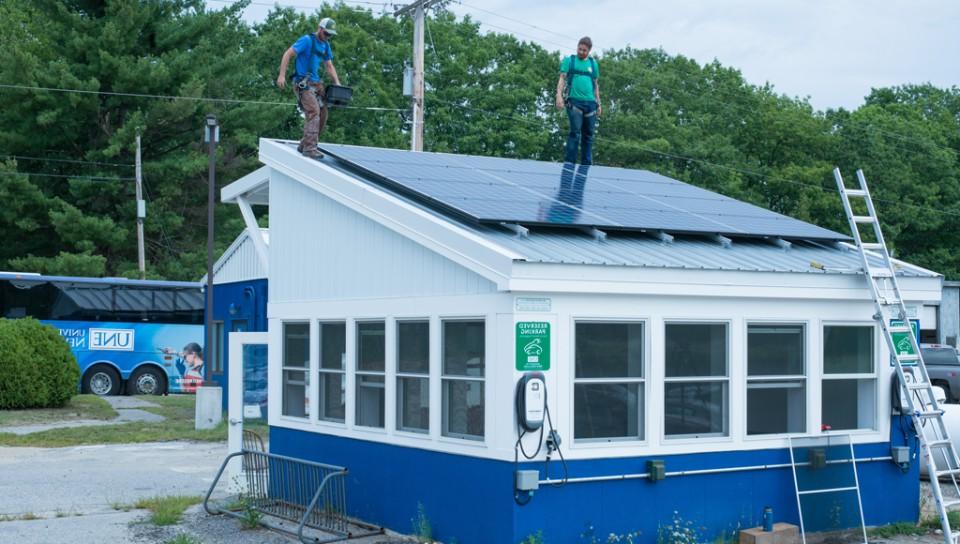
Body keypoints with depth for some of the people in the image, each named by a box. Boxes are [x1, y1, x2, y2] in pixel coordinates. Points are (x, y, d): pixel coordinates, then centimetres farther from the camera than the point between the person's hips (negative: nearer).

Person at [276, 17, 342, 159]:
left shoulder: (326, 46, 15)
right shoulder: (307, 40, -9)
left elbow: (329, 66, 20)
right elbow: (288, 54, -11)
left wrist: (337, 83, 5)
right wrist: (282, 75, -19)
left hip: (316, 83, 8)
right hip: (303, 82, -8)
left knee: (322, 115, 6)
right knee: (313, 112, -21)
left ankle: (304, 144, 18)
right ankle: (309, 147, -23)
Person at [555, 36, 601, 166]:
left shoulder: (593, 63, 18)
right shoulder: (569, 60, 9)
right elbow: (562, 79, 2)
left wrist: (598, 104, 17)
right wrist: (559, 95, -13)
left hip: (590, 102, 4)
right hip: (574, 101, -4)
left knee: (588, 135, 5)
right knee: (575, 132, -15)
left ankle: (586, 165, 11)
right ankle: (568, 162, -15)